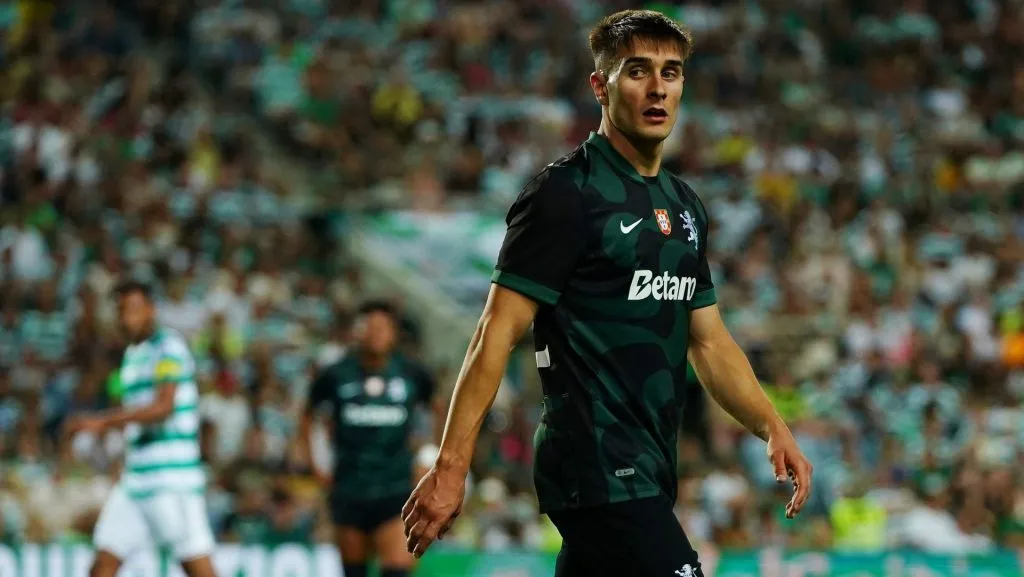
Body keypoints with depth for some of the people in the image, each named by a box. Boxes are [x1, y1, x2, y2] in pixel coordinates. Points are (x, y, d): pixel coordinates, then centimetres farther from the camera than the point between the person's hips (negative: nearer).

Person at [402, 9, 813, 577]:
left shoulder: (686, 206, 16)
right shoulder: (565, 193, -8)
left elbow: (708, 342, 22)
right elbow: (497, 332, -12)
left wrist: (772, 428, 7)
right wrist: (450, 465, -17)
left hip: (648, 475, 8)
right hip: (599, 472, -8)